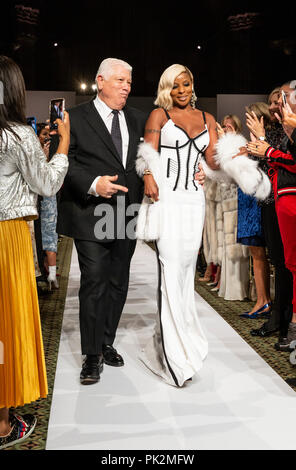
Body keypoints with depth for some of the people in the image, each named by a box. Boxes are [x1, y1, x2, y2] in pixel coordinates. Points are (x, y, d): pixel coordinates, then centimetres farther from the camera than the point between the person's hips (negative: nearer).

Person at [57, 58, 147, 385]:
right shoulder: (75, 118, -1)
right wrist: (93, 184, -24)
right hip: (92, 218, -5)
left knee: (118, 284, 13)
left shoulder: (138, 119, 14)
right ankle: (92, 356, 9)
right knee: (94, 284, -4)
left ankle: (107, 344, 29)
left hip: (126, 217, 5)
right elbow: (65, 163, -9)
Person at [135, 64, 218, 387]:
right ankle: (176, 357, -5)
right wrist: (148, 175, -24)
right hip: (166, 199, -4)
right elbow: (148, 153, -3)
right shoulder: (159, 115, 7)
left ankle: (180, 338, 23)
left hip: (195, 200, 4)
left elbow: (214, 161, 11)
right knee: (170, 272, -10)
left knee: (186, 269, 8)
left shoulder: (206, 119, 17)